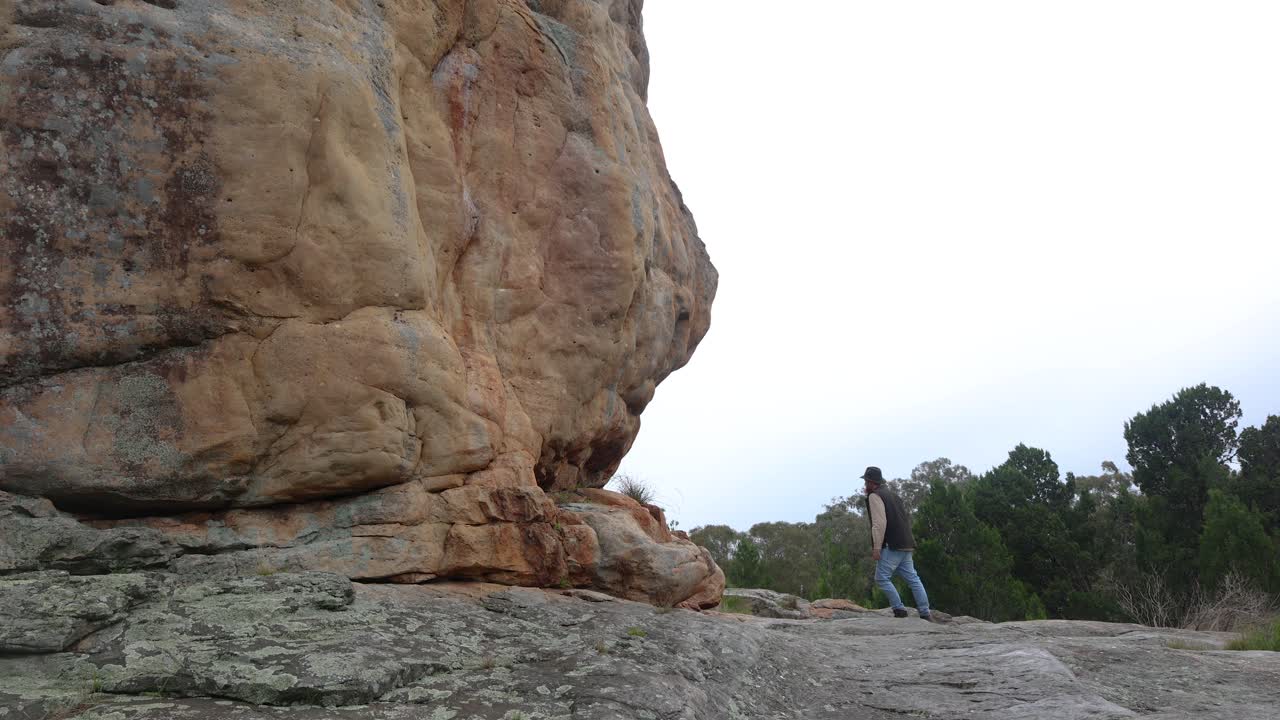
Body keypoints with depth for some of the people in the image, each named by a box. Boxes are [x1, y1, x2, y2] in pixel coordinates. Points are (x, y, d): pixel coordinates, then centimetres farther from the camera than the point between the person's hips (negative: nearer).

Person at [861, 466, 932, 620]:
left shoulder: (874, 496, -6)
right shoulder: (891, 494, 21)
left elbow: (879, 522, -17)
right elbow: (907, 516, 25)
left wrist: (876, 547, -17)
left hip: (892, 545, -9)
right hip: (905, 544, 9)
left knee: (882, 578, -5)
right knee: (912, 578, 8)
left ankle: (899, 610, -7)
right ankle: (925, 613, 7)